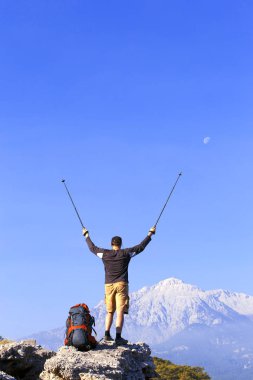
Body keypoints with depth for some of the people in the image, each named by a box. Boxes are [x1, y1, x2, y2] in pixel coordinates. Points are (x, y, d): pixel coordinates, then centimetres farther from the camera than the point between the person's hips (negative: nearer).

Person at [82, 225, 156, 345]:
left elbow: (92, 248, 19)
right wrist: (150, 233, 14)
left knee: (109, 312, 16)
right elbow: (141, 246, 4)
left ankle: (107, 335, 10)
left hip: (108, 285, 3)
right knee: (120, 312, -5)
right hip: (121, 284, -3)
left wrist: (86, 235, 33)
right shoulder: (126, 253, -1)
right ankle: (118, 337, -12)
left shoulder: (105, 254, 4)